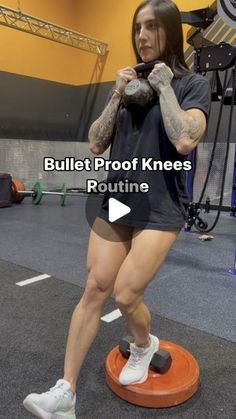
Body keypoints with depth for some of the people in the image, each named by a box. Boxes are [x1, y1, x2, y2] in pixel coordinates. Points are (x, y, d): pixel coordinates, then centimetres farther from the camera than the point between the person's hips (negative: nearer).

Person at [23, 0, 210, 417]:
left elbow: (184, 140, -19)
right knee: (94, 289, 0)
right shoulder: (129, 83, 13)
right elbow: (96, 144, 6)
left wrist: (164, 86, -9)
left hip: (160, 209, -4)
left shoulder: (192, 83, 0)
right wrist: (118, 95, -2)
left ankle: (144, 345, 31)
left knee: (125, 296, -5)